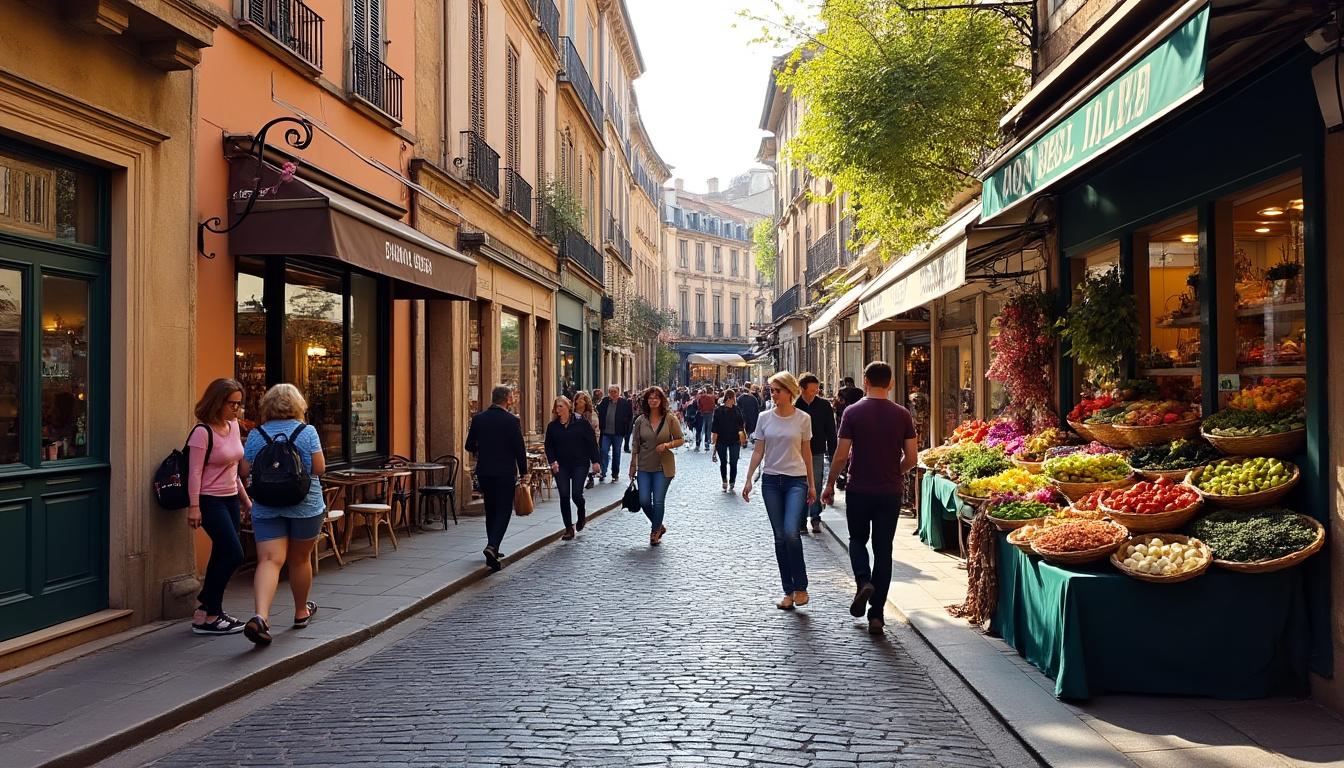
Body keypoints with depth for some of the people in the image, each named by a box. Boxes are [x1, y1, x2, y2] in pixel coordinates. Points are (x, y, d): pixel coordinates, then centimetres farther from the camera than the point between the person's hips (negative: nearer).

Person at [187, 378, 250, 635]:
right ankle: (207, 617, -2)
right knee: (233, 554, -12)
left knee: (223, 556, 10)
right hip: (210, 500, -8)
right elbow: (194, 472, -16)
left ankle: (206, 607, 22)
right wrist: (194, 506, -19)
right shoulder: (202, 431, -14)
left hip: (230, 500, 8)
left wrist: (244, 497, 21)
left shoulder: (233, 426, 10)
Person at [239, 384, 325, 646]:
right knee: (300, 559, 15)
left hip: (266, 508, 1)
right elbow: (319, 468, -9)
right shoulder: (308, 432, -5)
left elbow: (244, 471, 1)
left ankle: (260, 615, -28)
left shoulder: (256, 435, 1)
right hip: (305, 506, -1)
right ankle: (301, 612, 32)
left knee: (269, 560, -7)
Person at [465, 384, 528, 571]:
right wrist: (523, 472, 3)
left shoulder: (478, 419, 1)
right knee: (504, 510, 0)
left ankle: (493, 549, 22)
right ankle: (492, 546, -19)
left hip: (484, 471, 5)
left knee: (490, 509, 16)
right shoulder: (511, 420, -11)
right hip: (505, 472, -4)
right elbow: (519, 448, -9)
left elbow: (470, 447, 6)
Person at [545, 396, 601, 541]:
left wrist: (594, 461, -3)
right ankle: (569, 528, 8)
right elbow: (549, 446, 9)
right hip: (561, 466, 3)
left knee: (576, 494, -10)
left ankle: (582, 516, 23)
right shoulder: (552, 426, 5)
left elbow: (592, 442, -1)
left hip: (579, 465, -3)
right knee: (564, 496, -1)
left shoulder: (581, 423, -3)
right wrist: (552, 461, -6)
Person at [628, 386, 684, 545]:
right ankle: (658, 526, 26)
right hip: (644, 467, 2)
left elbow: (680, 440, 1)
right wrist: (633, 466, 6)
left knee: (658, 501, -2)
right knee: (644, 501, -1)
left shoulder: (670, 419, -4)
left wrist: (667, 445, -18)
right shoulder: (640, 421, 2)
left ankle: (655, 533, 18)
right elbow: (635, 445, 7)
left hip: (663, 467, -2)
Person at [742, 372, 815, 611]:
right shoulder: (765, 418, 3)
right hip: (771, 480, 3)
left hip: (796, 480, -2)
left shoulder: (803, 418, -1)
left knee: (791, 533, -17)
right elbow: (758, 451, 7)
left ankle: (800, 587, -1)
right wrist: (748, 479, 1)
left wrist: (812, 484, 7)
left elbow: (806, 453, 5)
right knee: (780, 537, 5)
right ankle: (788, 591, 13)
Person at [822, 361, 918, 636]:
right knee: (883, 549, 9)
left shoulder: (853, 412, -9)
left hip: (859, 490, -2)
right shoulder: (902, 414, -2)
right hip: (890, 492, 2)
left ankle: (863, 582, -6)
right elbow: (912, 458, -2)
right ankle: (876, 615, 8)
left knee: (857, 539, 21)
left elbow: (841, 455, -9)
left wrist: (830, 484, 4)